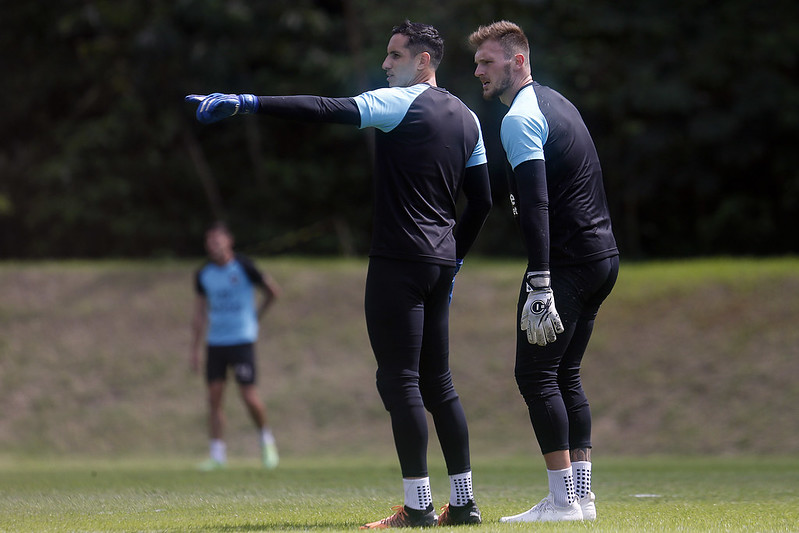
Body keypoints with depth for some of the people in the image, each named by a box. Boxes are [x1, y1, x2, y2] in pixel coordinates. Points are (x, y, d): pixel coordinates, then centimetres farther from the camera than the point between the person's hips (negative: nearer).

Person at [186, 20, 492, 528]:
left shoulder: (400, 103, -9)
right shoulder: (468, 119, 15)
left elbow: (327, 110, -19)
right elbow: (481, 200, 18)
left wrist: (247, 103, -22)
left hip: (399, 258, -8)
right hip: (441, 261, 8)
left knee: (399, 379, -6)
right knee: (437, 382, 13)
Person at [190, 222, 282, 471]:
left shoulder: (243, 267, -8)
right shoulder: (203, 275, 5)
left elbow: (273, 291, 5)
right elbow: (200, 313, 11)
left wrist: (256, 314, 11)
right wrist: (195, 350, 8)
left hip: (242, 340, -4)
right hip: (215, 342, 4)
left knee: (249, 395, -10)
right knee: (214, 397, -1)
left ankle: (266, 439, 16)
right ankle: (218, 454, 5)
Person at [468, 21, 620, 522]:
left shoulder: (520, 119, -13)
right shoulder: (556, 101, 18)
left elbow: (535, 206, -22)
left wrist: (540, 287, -27)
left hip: (566, 260, -9)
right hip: (604, 256, 9)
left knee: (536, 374, -7)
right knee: (565, 375, 13)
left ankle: (564, 500, -10)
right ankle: (582, 494, 11)